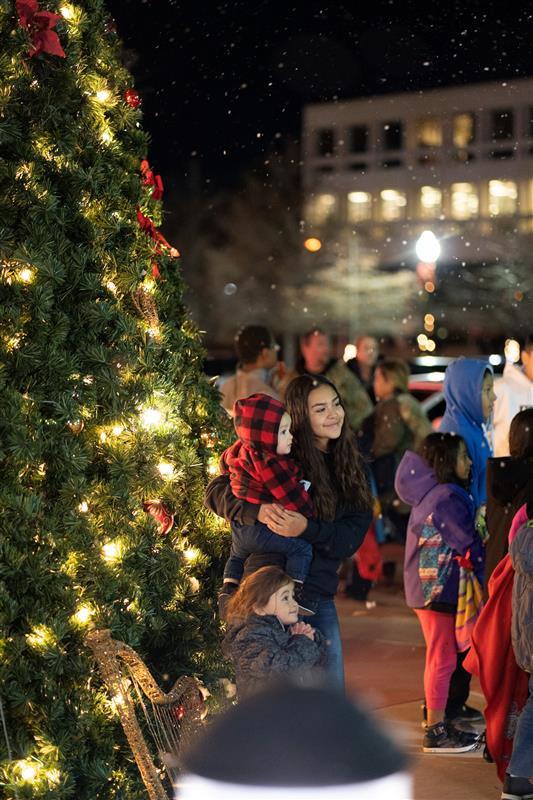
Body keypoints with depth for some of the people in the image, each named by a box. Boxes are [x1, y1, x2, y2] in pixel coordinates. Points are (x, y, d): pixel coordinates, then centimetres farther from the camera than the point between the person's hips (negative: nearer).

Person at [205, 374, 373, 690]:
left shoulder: (351, 467, 5)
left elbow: (352, 536, -3)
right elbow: (217, 492, -10)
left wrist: (308, 528, -21)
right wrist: (258, 510, -28)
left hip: (320, 593, 5)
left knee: (331, 692, 12)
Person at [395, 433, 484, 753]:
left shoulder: (429, 494, 12)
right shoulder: (447, 497, -17)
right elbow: (469, 544, -16)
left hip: (428, 586, 9)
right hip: (439, 587, -9)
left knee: (442, 658, 15)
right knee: (443, 659, -3)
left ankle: (441, 723, 22)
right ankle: (436, 732, 2)